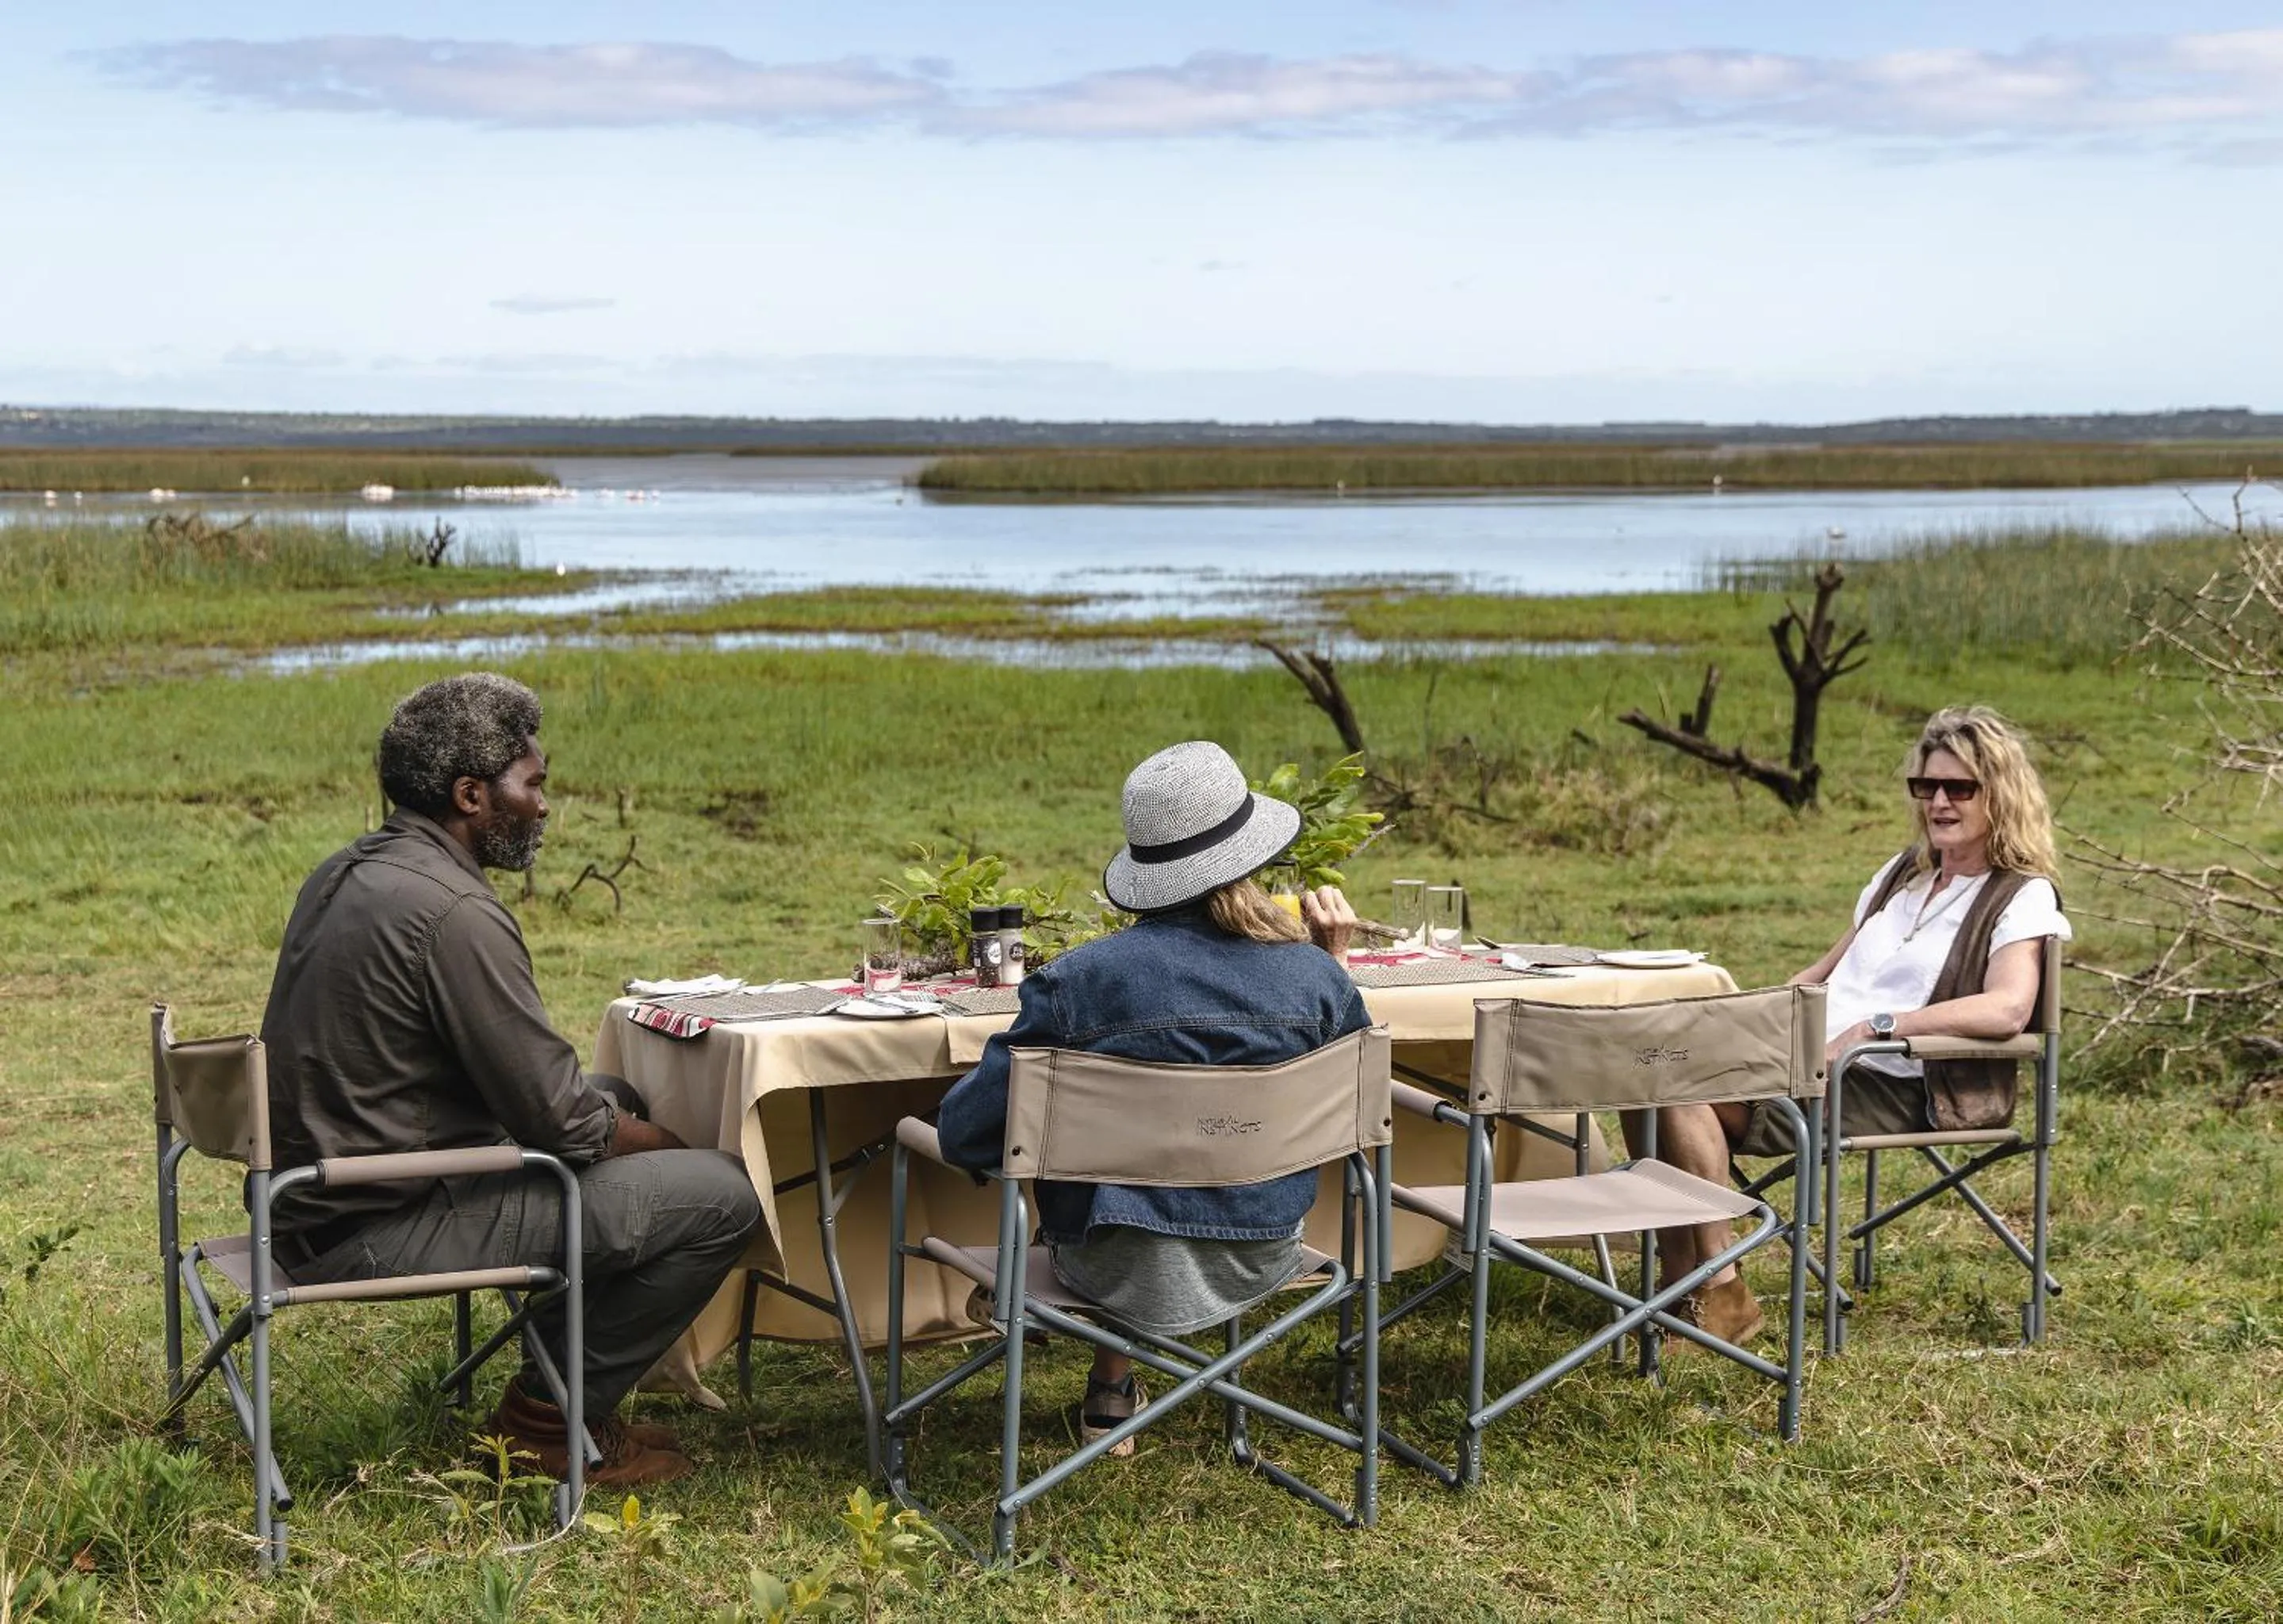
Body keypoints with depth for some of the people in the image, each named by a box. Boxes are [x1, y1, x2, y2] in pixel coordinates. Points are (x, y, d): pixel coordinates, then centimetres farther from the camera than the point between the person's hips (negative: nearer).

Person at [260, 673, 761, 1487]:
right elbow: (562, 1122, -18)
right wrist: (677, 1146, 0)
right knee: (721, 1196, -11)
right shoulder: (452, 913, -21)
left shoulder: (348, 872, 10)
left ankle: (554, 1392, 24)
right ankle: (553, 1418, 3)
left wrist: (623, 1120, 12)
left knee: (619, 1101, 25)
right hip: (383, 1232, -10)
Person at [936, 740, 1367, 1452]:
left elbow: (964, 1133, -15)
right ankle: (1111, 1388, 51)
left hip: (1122, 1272, -2)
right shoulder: (1317, 979, -14)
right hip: (1258, 1261, 3)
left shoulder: (1077, 980, -21)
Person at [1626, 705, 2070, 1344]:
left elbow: (2007, 1008, -21)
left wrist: (1876, 1026, -25)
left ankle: (1723, 1295, -19)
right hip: (1811, 1061, 8)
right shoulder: (1904, 874, 23)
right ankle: (1684, 1291, -16)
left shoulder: (2021, 899, -2)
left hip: (1894, 1088, -8)